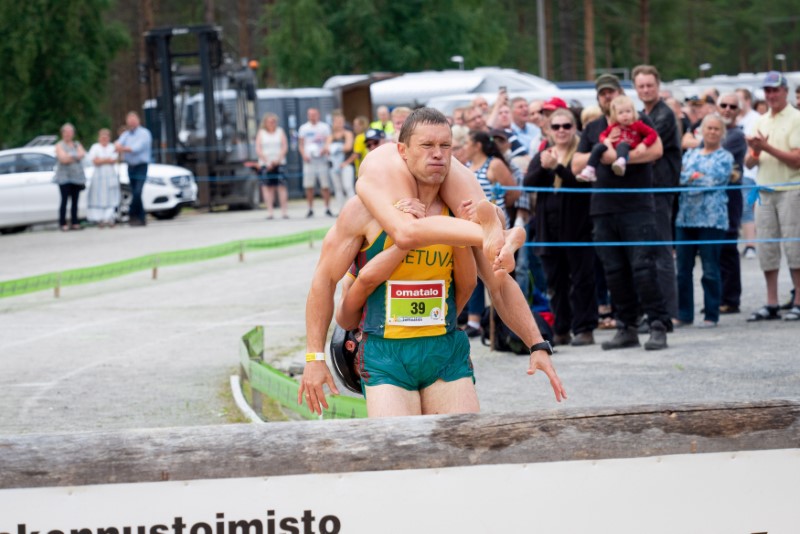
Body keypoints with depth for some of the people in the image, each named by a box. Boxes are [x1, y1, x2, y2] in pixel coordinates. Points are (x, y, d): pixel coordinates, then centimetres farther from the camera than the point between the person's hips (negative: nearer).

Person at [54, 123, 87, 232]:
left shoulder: (77, 144, 16)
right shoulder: (59, 145, 3)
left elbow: (82, 154, -2)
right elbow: (63, 159, -12)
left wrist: (70, 157, -10)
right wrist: (75, 157, -4)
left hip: (77, 176, 4)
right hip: (64, 176, -4)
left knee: (75, 201, 3)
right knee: (65, 200, -9)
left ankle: (75, 223, 5)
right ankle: (63, 224, -8)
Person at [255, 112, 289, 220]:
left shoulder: (280, 131, 11)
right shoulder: (261, 133, 9)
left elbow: (285, 147, 3)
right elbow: (258, 149, 2)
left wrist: (278, 159, -10)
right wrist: (266, 161, -9)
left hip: (279, 163, 0)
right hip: (265, 164, 0)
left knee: (282, 186, -8)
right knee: (267, 187, -5)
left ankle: (284, 211, -9)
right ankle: (270, 210, -4)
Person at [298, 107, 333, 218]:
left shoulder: (324, 127, 8)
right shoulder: (304, 128, 12)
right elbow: (301, 144, 13)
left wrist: (325, 150, -15)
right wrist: (304, 155, -4)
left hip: (321, 158, -1)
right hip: (309, 159, 1)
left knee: (325, 186, -3)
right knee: (309, 186, -2)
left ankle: (327, 209, 3)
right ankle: (310, 209, 5)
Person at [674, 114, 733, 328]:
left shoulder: (725, 157, 4)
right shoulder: (690, 154, 17)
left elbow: (713, 181, -9)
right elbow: (679, 176, 5)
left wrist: (689, 177, -3)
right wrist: (698, 177, -10)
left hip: (711, 219, -4)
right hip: (685, 217, 4)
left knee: (710, 270, -2)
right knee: (683, 269, 4)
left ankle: (711, 315, 4)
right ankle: (684, 314, 12)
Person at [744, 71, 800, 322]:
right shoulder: (761, 121, 16)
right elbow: (748, 162, 13)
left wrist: (767, 147, -17)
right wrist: (754, 153, -9)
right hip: (765, 191, 6)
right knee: (766, 249, 5)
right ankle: (771, 304, 10)